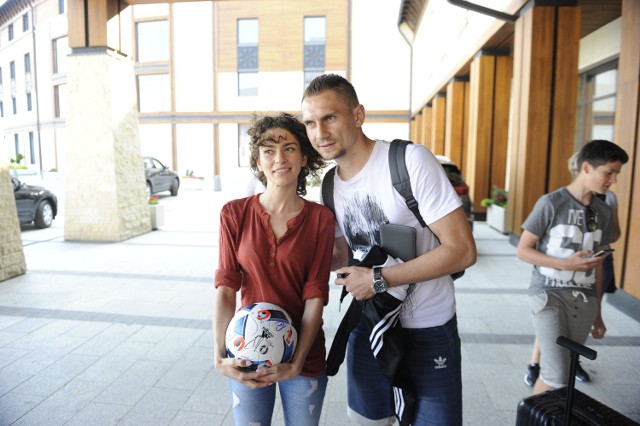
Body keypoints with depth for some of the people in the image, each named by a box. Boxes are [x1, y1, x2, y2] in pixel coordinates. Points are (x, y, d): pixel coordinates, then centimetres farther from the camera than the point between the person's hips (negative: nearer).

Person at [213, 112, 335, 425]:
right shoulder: (235, 214, -7)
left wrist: (297, 363, -17)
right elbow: (226, 288, -9)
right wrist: (220, 357, -17)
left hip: (305, 355, 0)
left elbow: (315, 296, -11)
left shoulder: (320, 219, -9)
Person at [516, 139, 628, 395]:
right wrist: (566, 264, -18)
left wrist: (598, 313, 16)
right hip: (550, 295, -5)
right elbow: (522, 250, -7)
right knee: (557, 377, -9)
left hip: (584, 300, 5)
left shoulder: (604, 212, 8)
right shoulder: (551, 203, -9)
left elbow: (597, 265, 14)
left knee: (564, 370, 10)